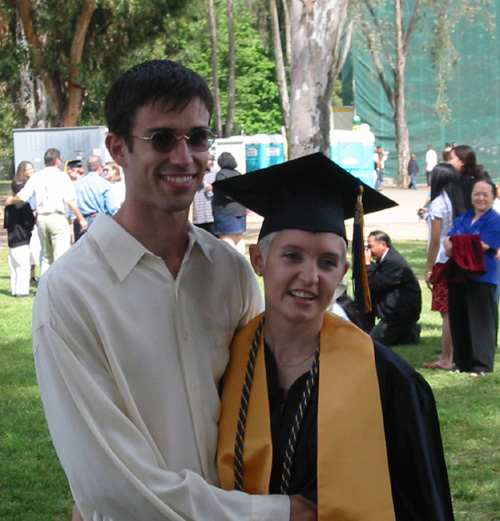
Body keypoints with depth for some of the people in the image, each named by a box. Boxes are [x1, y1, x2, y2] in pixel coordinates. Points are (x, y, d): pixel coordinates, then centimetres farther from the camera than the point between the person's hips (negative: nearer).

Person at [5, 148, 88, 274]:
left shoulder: (36, 177, 6)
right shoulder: (62, 176, -6)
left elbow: (22, 197, 4)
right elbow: (70, 201, -11)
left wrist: (11, 200, 25)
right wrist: (81, 218, -5)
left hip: (41, 218, 5)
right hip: (57, 217, -5)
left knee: (46, 256, 16)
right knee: (61, 256, -4)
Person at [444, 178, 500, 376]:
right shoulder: (463, 218, 16)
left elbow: (481, 246, -15)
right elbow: (448, 239, 9)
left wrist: (457, 245, -8)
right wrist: (451, 246, -14)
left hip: (481, 277, -6)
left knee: (480, 321, -3)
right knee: (459, 320, 9)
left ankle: (482, 364, 1)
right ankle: (462, 362, 17)